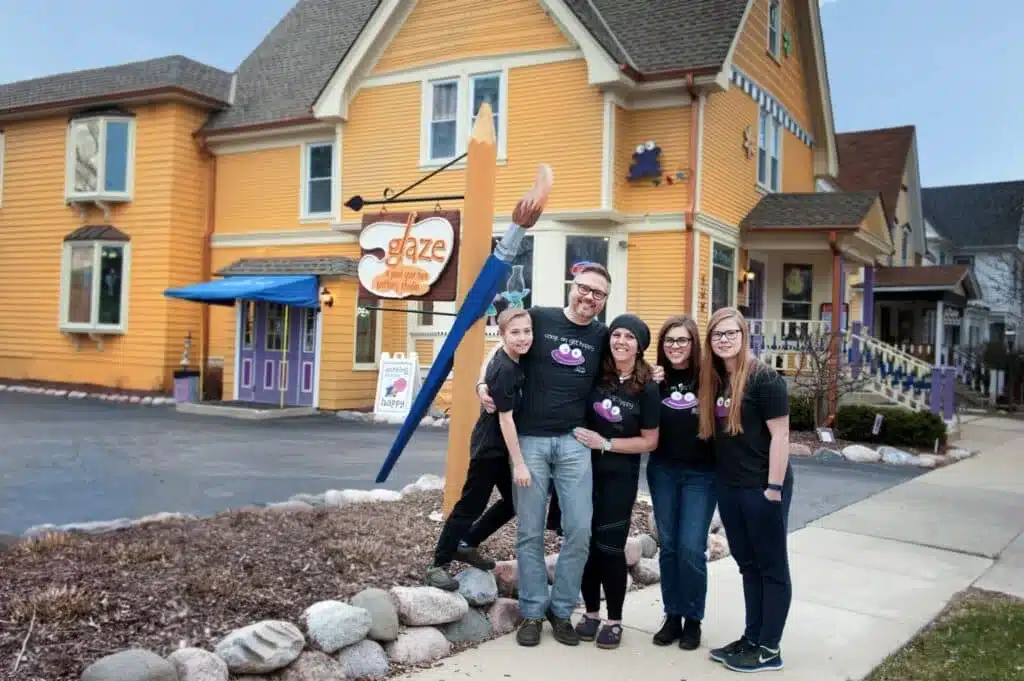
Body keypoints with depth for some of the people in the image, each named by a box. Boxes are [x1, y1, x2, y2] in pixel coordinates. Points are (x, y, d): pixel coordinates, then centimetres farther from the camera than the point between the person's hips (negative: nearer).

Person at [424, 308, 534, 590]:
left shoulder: (512, 360, 2)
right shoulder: (505, 370, -24)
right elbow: (505, 418, -23)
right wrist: (519, 463, -21)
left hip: (499, 445, 9)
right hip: (489, 446, -9)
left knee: (513, 501, 17)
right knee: (470, 506, -2)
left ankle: (467, 545, 29)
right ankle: (438, 565, 9)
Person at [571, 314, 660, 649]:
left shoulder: (647, 389, -8)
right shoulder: (594, 374, -3)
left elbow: (649, 441, -5)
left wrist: (605, 443, -13)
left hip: (620, 476, -2)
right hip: (586, 468, 2)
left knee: (610, 546, 0)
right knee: (586, 542, 7)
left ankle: (614, 620, 14)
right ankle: (591, 612, 22)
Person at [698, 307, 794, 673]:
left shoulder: (764, 378, -13)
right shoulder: (713, 379, 6)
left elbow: (780, 434, -15)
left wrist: (775, 487, -17)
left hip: (762, 487, -7)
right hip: (729, 487, 7)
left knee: (772, 567, 5)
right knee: (747, 564, 15)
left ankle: (769, 649, 12)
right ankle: (752, 637, 26)